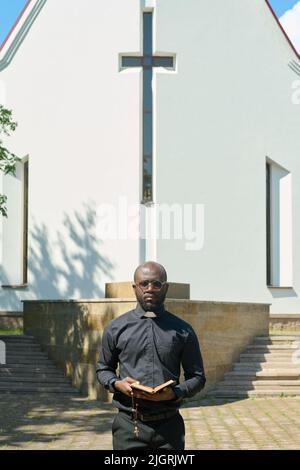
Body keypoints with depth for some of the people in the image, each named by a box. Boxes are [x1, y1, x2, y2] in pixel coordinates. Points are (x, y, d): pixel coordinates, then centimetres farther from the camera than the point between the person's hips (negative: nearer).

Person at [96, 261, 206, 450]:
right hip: (129, 426, 0)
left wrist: (175, 393, -10)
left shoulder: (183, 331, 5)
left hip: (169, 426, 1)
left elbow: (198, 377, 9)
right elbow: (103, 369, 15)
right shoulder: (116, 328, 5)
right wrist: (116, 384, -7)